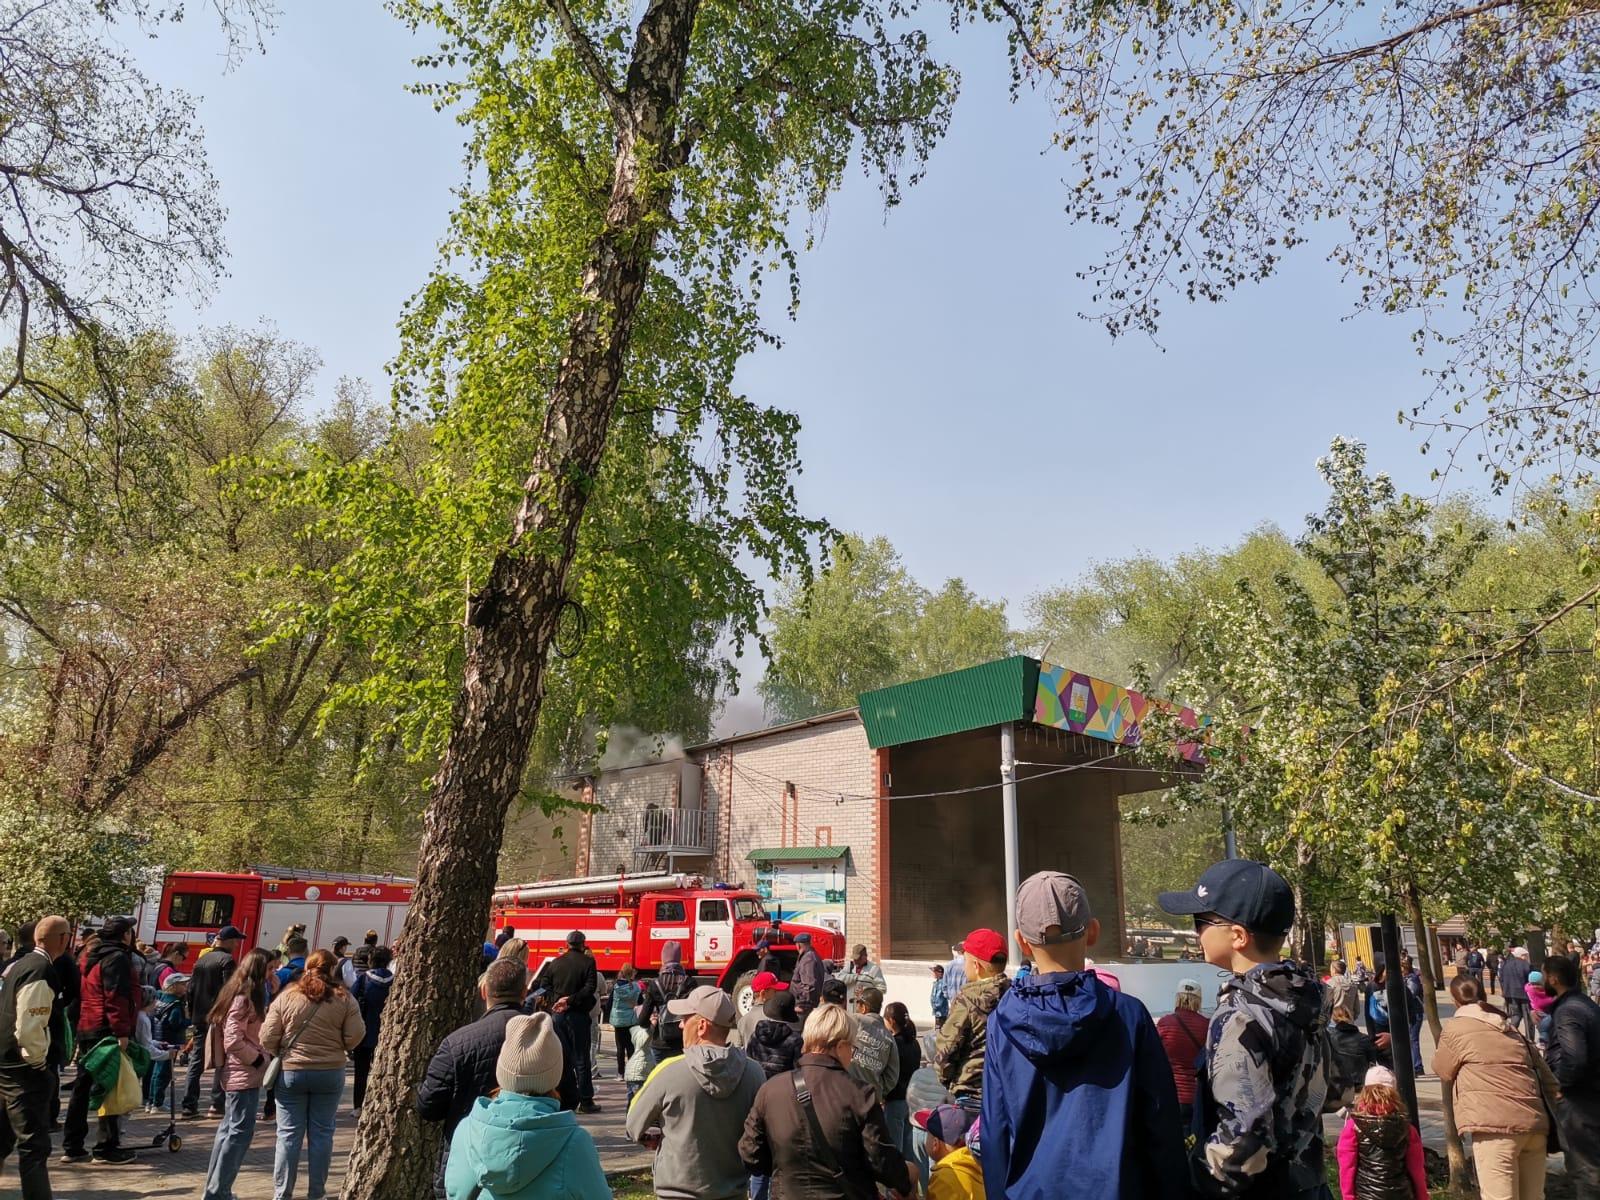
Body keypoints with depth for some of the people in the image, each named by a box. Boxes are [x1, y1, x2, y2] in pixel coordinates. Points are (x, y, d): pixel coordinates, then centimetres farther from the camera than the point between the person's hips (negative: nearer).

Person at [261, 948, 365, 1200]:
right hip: (330, 1073, 0)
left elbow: (267, 1038, -4)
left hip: (291, 1072, 0)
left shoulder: (287, 996, -4)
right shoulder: (344, 999, -4)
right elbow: (355, 1037, -6)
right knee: (321, 1133, 9)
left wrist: (279, 1056, 15)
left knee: (289, 1134, 8)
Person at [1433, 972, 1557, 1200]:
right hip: (1536, 1125, 7)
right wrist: (1551, 1122, 26)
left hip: (1497, 1125, -7)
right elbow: (1548, 1080, 22)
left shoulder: (1456, 1028, 3)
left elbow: (1442, 1070, 16)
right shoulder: (1509, 1029, 24)